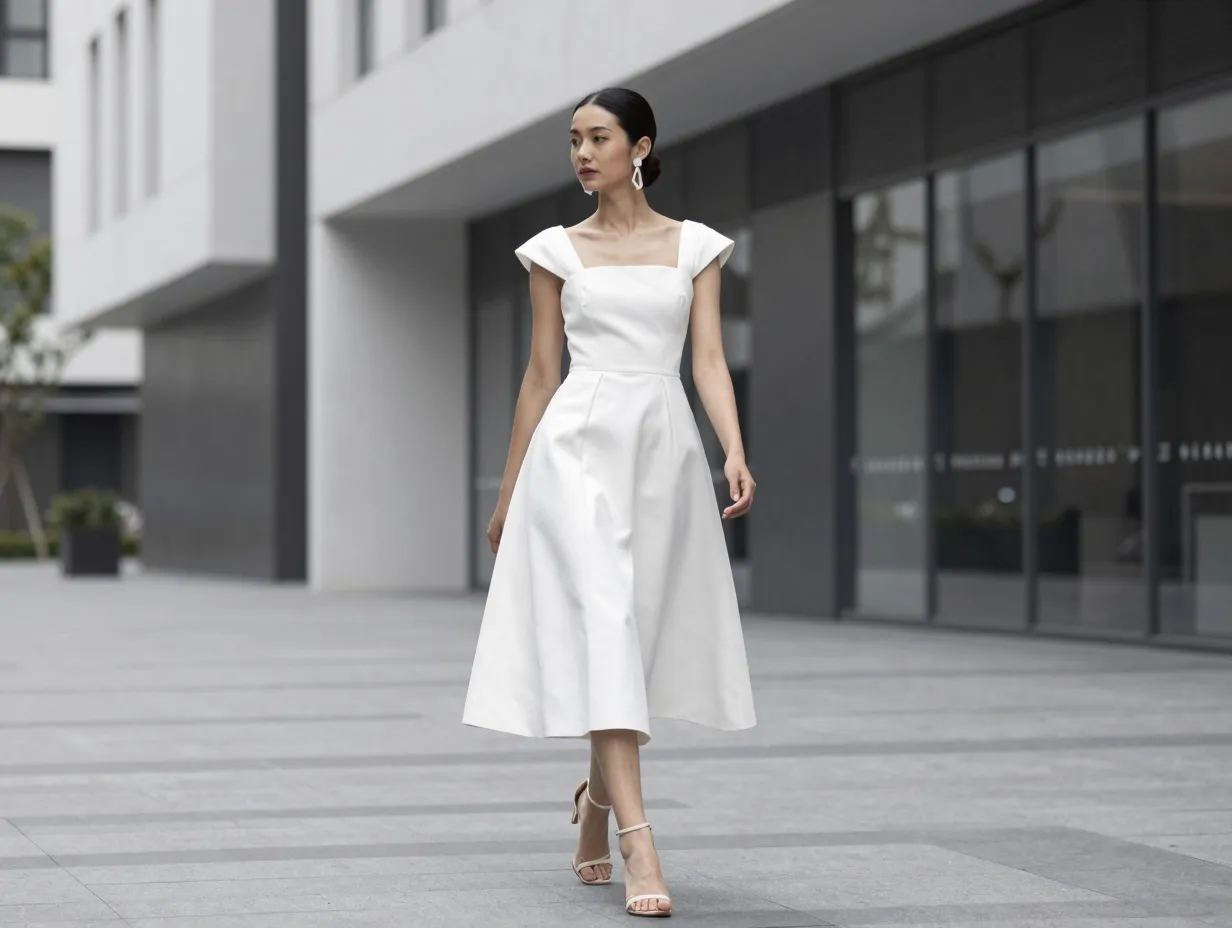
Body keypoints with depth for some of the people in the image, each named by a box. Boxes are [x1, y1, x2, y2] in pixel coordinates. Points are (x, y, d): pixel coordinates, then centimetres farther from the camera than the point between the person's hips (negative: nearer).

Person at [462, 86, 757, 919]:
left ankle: (598, 796, 32)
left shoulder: (695, 246, 10)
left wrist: (735, 453, -15)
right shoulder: (558, 250, 9)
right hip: (579, 443, -2)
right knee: (602, 624, -16)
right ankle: (638, 840, -23)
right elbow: (542, 374, 11)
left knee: (638, 637, 7)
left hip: (665, 446, 2)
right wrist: (509, 492, 11)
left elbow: (710, 360, 2)